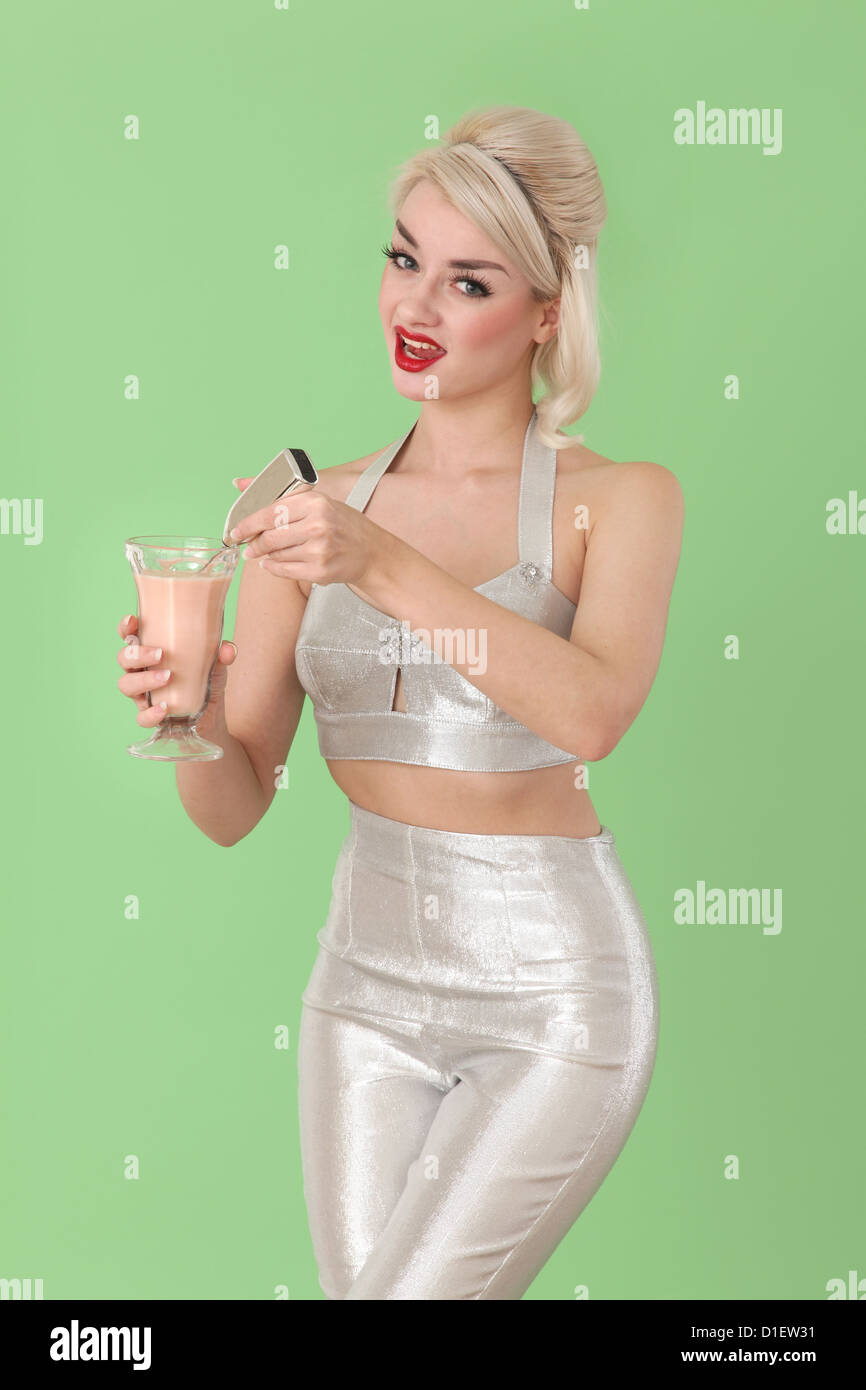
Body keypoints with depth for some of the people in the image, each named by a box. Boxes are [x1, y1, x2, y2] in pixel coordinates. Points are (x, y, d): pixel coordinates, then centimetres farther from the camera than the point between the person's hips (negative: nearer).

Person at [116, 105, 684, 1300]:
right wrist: (189, 718, -21)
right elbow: (235, 808, 1)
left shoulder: (618, 500, -6)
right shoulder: (317, 509, 3)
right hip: (368, 977, 4)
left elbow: (594, 714, -26)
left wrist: (389, 568, -32)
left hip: (550, 990, -4)